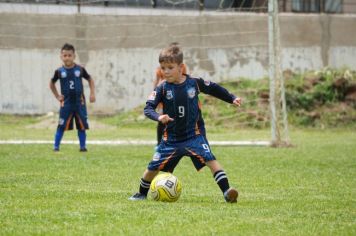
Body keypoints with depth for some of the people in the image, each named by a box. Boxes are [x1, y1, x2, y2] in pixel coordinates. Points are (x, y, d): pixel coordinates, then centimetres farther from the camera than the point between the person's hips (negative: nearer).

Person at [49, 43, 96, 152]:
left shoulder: (80, 69, -3)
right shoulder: (59, 71, -4)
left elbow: (90, 79, 10)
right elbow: (52, 83, 12)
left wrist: (92, 93, 1)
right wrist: (57, 96, 6)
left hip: (79, 102, 1)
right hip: (66, 103, -1)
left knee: (82, 125, 5)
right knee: (61, 126, -3)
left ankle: (83, 146, 14)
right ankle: (56, 146, 4)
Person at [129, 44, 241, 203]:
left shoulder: (194, 83, -5)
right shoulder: (162, 89, -7)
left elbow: (214, 89, 13)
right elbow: (148, 108, -14)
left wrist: (232, 98, 14)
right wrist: (159, 117, -34)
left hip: (194, 135, -1)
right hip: (171, 138, 1)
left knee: (210, 159, -22)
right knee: (153, 167, 5)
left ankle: (226, 191, -22)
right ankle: (142, 194, 31)